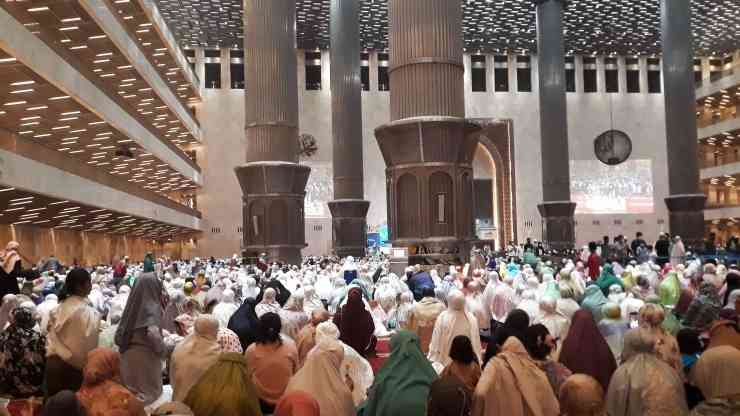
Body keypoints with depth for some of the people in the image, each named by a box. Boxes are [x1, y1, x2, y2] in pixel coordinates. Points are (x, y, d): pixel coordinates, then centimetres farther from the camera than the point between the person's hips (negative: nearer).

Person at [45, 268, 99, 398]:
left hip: (53, 362, 7)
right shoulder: (88, 312, -16)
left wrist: (52, 354, 18)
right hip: (74, 366, -6)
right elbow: (89, 344, -16)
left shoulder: (60, 307, 4)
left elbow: (52, 336, 9)